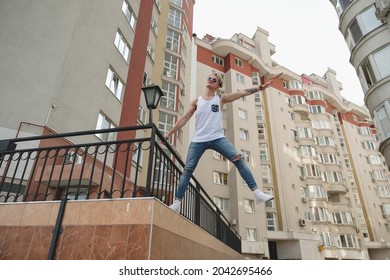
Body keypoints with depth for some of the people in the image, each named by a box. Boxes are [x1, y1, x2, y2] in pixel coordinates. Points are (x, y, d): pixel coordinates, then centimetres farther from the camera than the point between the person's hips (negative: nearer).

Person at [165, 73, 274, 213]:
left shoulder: (221, 98, 9)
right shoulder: (197, 100, 11)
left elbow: (242, 93, 2)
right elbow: (183, 119, 11)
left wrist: (260, 87, -8)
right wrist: (168, 134, 9)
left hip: (217, 138, -1)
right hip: (198, 140, 1)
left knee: (238, 160, -14)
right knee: (188, 169, -2)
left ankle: (257, 193, -9)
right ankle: (177, 203, 6)